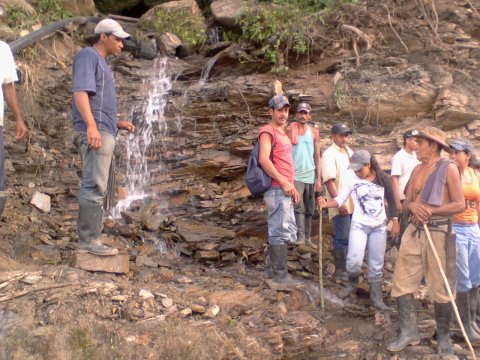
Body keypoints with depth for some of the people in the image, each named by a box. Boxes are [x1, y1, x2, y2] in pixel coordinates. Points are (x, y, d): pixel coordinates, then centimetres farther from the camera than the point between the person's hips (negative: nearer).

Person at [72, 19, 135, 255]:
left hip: (102, 133, 10)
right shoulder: (88, 56, -2)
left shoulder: (101, 63, 27)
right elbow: (80, 92, -18)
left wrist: (118, 123, 17)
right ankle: (90, 239, -15)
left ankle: (87, 239, 8)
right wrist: (92, 126, -29)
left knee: (95, 188, 7)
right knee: (94, 187, -14)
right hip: (94, 132, -10)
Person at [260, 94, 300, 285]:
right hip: (277, 189, -10)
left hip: (285, 190, 10)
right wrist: (283, 183, -21)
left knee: (284, 231, 14)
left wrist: (292, 186, 18)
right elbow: (264, 160, -21)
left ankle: (272, 269, 22)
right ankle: (281, 274, -1)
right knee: (281, 232, -6)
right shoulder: (268, 131, -8)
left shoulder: (282, 133, 21)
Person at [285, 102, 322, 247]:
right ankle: (300, 236, -20)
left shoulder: (314, 132, 8)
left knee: (309, 209, 8)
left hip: (310, 176, 4)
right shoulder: (290, 130, 0)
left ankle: (308, 237, 14)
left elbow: (317, 156, 9)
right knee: (298, 206, -14)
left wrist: (319, 178, 4)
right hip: (295, 176, -4)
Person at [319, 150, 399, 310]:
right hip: (359, 225, -1)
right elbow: (340, 199, -10)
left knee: (376, 263, 6)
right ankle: (352, 283, 16)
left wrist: (395, 222, 4)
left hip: (379, 226, 1)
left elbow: (391, 200, 5)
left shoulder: (382, 178, -2)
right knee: (354, 260, -14)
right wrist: (327, 204, -29)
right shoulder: (353, 180, -6)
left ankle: (376, 296, 18)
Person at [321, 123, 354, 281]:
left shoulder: (349, 151, 13)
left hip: (353, 203, 8)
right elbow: (329, 181, -19)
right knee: (342, 238, -4)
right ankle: (341, 271, 4)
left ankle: (350, 265, 25)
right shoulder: (329, 154, -12)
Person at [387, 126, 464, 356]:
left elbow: (459, 205, -10)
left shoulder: (448, 169, -6)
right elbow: (405, 203, 12)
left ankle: (444, 338, 15)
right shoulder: (417, 170, 14)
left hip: (438, 231, -7)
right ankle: (409, 332, 16)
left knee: (440, 288, 1)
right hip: (414, 231, 7)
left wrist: (430, 210, -17)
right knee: (402, 282, 5)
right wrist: (413, 206, -11)